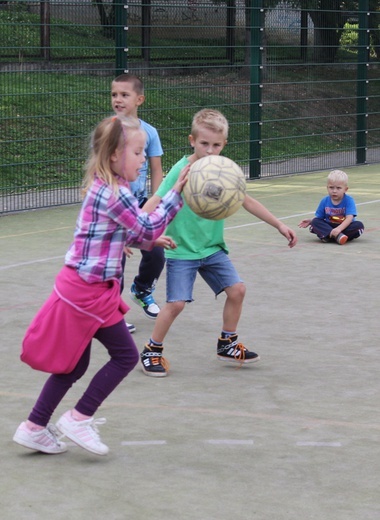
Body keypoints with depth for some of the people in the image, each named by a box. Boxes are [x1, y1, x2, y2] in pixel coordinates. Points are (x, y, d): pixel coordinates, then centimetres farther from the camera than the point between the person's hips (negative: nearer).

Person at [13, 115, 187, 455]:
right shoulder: (114, 194, -20)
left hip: (80, 286, 10)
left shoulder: (103, 187, 11)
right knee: (125, 355, 3)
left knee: (74, 364, 15)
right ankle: (79, 420, 6)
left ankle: (34, 427, 19)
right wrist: (177, 192, -14)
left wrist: (149, 240, 14)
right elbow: (148, 228, -15)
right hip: (90, 290, -10)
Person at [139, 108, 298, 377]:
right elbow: (155, 203, -26)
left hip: (213, 248, 5)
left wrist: (279, 225, 12)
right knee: (176, 302, -13)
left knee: (237, 289, -1)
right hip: (181, 251, -5)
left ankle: (227, 344, 21)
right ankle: (152, 351, 9)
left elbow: (247, 201, 10)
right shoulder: (181, 170, -19)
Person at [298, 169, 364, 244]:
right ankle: (337, 236, -43)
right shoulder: (325, 201, 2)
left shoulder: (349, 200, -11)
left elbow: (349, 218, -22)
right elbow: (319, 217, 10)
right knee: (315, 222, -21)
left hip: (345, 227, -3)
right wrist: (310, 221, -13)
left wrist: (339, 229, -38)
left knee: (359, 225, -30)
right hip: (329, 227, 3)